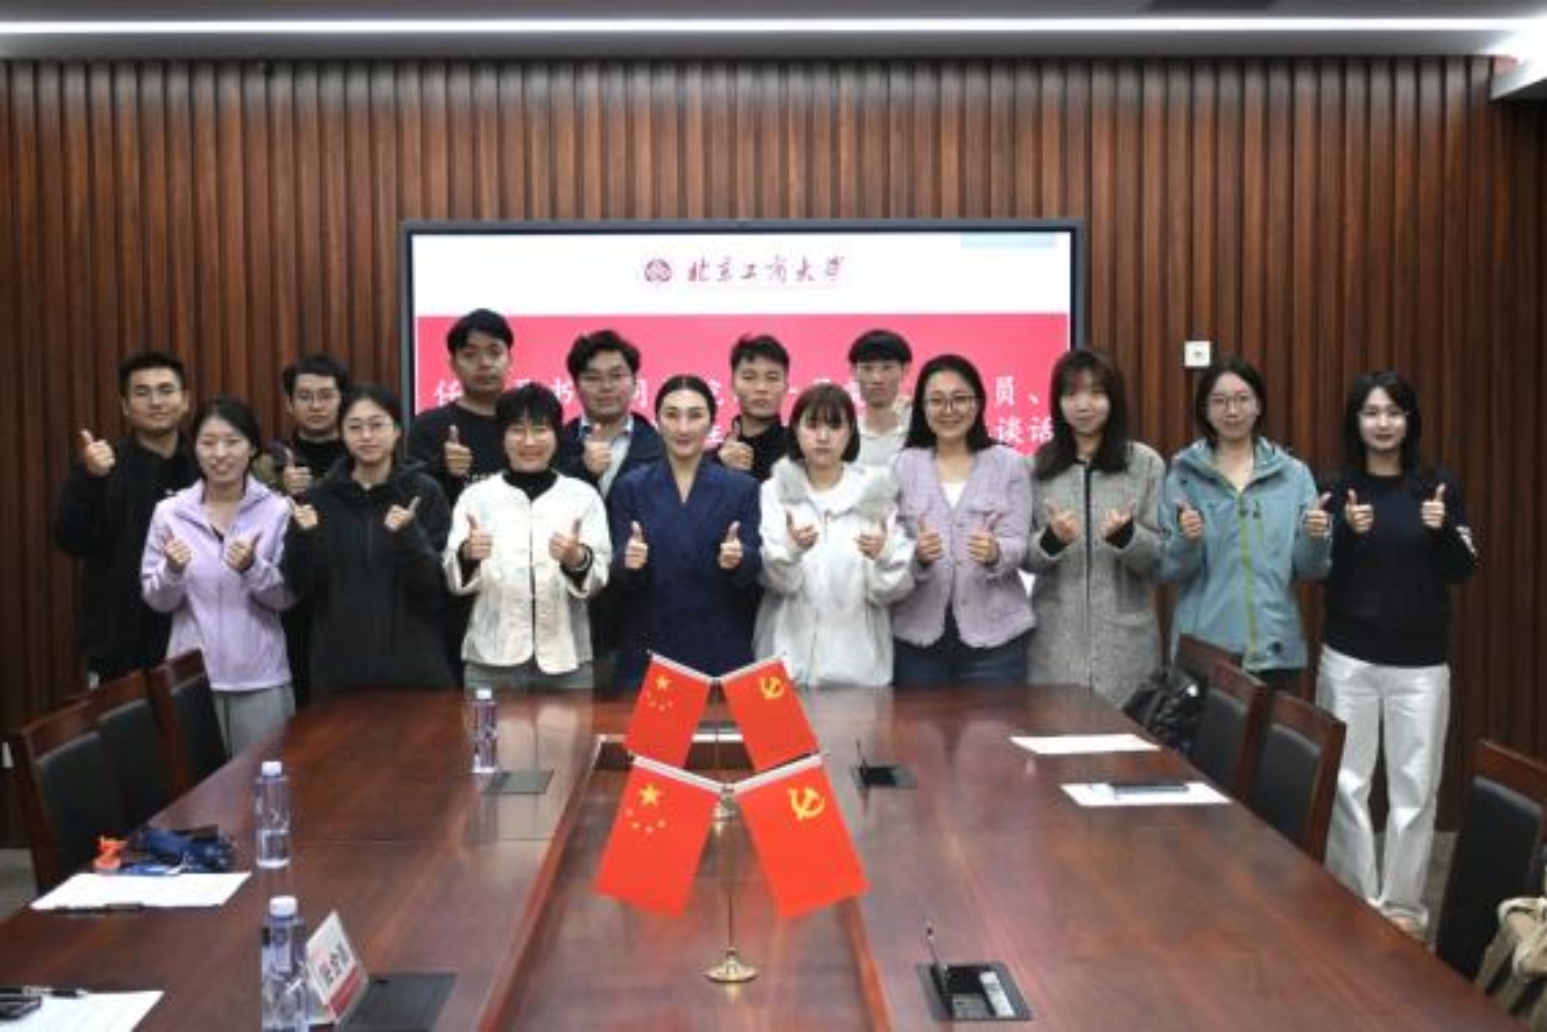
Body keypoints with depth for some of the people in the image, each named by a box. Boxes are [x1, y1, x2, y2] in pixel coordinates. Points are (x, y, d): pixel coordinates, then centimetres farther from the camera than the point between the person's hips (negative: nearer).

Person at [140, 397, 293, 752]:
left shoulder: (278, 510, -4)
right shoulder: (169, 512, 0)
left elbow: (288, 597, -3)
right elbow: (156, 600, 4)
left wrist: (253, 568, -20)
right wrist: (172, 571, -16)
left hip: (260, 678, -1)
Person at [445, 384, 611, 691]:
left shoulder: (583, 495, 7)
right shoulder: (476, 496, 7)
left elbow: (598, 577, -3)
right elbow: (456, 580, -1)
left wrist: (576, 559, -24)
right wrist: (467, 555, -22)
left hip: (566, 659, 0)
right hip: (491, 659, 0)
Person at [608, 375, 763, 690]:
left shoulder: (742, 487, 4)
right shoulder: (630, 487, 4)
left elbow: (755, 566, -2)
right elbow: (619, 571, -1)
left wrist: (739, 558, -23)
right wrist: (628, 560, -23)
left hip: (722, 652, 0)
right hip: (648, 652, 0)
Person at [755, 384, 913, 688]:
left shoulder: (876, 492, 3)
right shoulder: (775, 491, 2)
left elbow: (893, 588, -2)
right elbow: (774, 579, -8)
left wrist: (884, 555, -23)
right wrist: (790, 548, -28)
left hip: (857, 664, 0)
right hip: (788, 661, 0)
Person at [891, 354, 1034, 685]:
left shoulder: (1009, 464, 3)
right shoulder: (902, 466, 4)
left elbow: (1017, 544, -3)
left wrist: (995, 553, -25)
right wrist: (917, 556, -21)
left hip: (994, 633, 0)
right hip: (918, 634, 1)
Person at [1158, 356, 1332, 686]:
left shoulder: (1294, 474, 3)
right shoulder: (1183, 475, 0)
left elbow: (1310, 569, 5)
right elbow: (1168, 570, -1)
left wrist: (1316, 538, -15)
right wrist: (1186, 541, -21)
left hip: (1276, 649, 1)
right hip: (1203, 650, -1)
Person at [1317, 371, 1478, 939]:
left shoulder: (1438, 486, 2)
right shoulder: (1337, 488, 1)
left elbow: (1462, 572, 1)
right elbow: (1317, 572, -2)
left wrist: (1443, 530, -18)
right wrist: (1348, 532, -20)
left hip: (1421, 662, 0)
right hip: (1348, 657, 0)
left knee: (1414, 784, 4)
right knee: (1346, 782, 2)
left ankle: (1402, 901, 17)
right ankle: (1352, 897, 16)